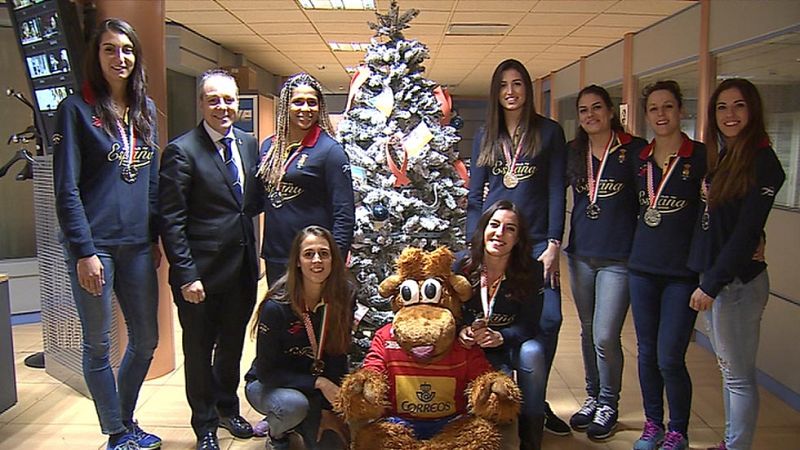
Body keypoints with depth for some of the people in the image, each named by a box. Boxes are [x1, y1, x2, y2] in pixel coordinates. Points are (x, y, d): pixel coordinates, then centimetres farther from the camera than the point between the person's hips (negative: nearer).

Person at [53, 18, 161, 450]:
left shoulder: (145, 110, 11)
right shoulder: (77, 109, -5)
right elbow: (66, 188, -9)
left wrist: (155, 236, 10)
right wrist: (84, 251, -14)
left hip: (137, 244, 6)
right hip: (94, 246, -5)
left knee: (146, 339, 12)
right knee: (98, 346, 6)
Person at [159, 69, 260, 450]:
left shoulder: (249, 144, 6)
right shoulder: (182, 151, -12)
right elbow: (172, 221, -13)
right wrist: (186, 274, -16)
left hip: (242, 269, 6)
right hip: (201, 274, -5)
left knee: (232, 345, 21)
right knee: (199, 350, 12)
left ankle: (227, 408, 44)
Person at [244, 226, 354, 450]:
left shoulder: (344, 297, -14)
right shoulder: (276, 306, -25)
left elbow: (338, 355, -8)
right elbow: (266, 371, -18)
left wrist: (330, 407, -12)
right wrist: (317, 382, -25)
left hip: (317, 388, 3)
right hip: (267, 385, -3)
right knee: (294, 404, -35)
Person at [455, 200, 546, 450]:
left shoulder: (531, 270, -11)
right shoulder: (463, 266, -10)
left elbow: (529, 325, -13)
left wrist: (500, 337, -33)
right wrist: (461, 331, -30)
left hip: (510, 344, 1)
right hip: (473, 347, -1)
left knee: (532, 352, -33)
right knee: (500, 376, -33)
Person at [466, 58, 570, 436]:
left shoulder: (549, 132, 5)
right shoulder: (485, 136, 12)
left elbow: (556, 191, 0)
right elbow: (474, 195, 10)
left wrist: (553, 245, -8)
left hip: (536, 241, -1)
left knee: (548, 318, -9)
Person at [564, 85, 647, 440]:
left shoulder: (634, 150, -5)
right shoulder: (572, 153, 7)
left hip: (619, 257, -4)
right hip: (580, 254, 5)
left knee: (605, 337, -4)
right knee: (588, 331, 15)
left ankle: (609, 404, 18)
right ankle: (592, 397, 32)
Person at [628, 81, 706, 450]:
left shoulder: (701, 156, -5)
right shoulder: (638, 158, 8)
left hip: (683, 271, -4)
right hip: (642, 267, 4)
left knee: (669, 358, -4)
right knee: (647, 353, 12)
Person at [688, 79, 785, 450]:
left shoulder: (762, 162, -12)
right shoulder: (721, 159, 13)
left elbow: (746, 232, -18)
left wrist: (711, 284, -17)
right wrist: (706, 281, 8)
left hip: (738, 281, -8)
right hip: (712, 277, 8)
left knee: (738, 375, 3)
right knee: (728, 370, 18)